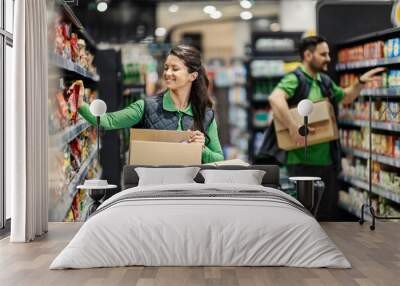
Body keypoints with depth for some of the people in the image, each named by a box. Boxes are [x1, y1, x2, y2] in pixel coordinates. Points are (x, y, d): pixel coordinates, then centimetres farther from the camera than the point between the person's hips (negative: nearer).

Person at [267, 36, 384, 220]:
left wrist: (360, 82, 16)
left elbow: (345, 97, 33)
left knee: (327, 212, 13)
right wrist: (293, 127, -36)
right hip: (302, 161, -8)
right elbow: (275, 98, -32)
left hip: (328, 159, 8)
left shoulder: (325, 82, 14)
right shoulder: (295, 79, -12)